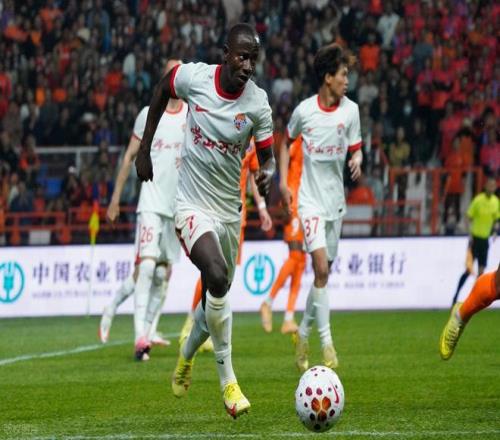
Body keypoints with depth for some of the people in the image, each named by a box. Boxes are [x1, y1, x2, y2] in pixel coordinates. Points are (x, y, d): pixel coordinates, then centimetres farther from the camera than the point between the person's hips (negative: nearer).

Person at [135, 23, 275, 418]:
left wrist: (268, 173, -25)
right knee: (217, 276, -28)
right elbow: (162, 91, 10)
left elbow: (267, 156, 0)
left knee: (217, 297, 15)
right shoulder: (193, 77, -13)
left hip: (230, 209, 3)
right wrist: (144, 149, 11)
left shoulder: (258, 104, -11)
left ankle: (186, 357, 49)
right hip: (192, 204, -3)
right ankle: (228, 382, -20)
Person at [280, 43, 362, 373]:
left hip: (335, 200, 4)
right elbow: (287, 141, 11)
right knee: (321, 268, -17)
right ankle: (326, 342, -15)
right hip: (310, 199, -4)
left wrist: (357, 160, -17)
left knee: (324, 273, 10)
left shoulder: (350, 110, -2)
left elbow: (356, 148, 7)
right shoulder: (304, 110, -7)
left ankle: (304, 333, 28)